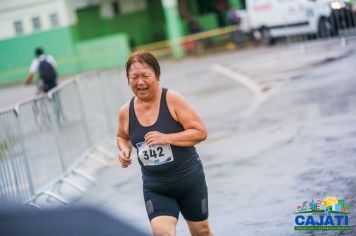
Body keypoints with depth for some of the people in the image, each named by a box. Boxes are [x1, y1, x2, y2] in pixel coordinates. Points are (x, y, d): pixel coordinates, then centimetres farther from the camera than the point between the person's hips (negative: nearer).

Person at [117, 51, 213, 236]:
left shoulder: (172, 99, -14)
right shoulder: (126, 112, -3)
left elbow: (200, 132, -16)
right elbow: (122, 137, 19)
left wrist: (166, 138, -26)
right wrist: (124, 150, -3)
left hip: (189, 179, -1)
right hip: (154, 187, 2)